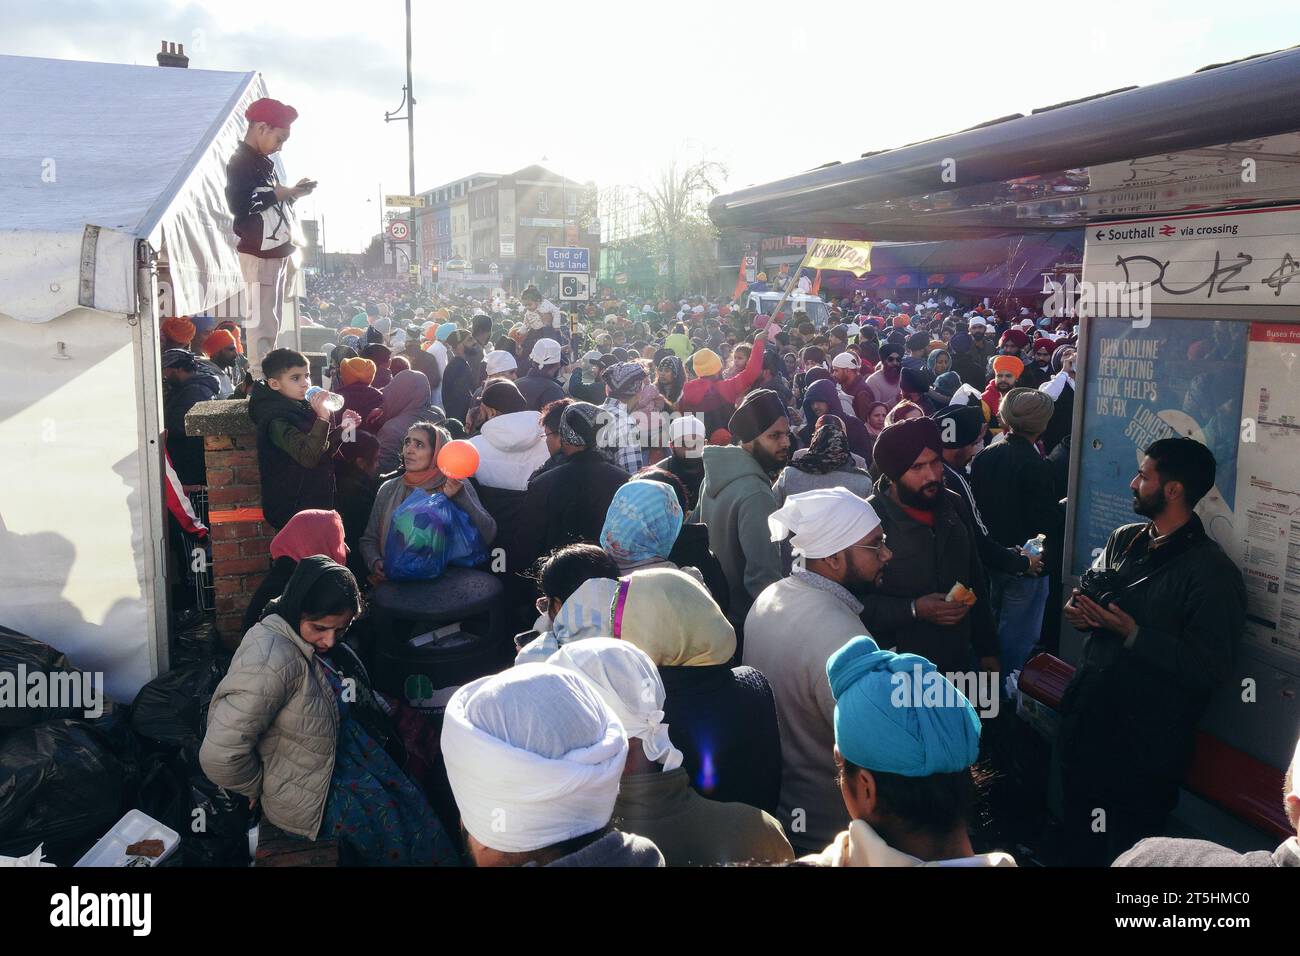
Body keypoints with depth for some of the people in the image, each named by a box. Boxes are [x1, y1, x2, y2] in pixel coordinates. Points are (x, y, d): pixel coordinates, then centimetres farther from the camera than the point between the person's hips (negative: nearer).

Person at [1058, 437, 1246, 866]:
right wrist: (1076, 609, -7)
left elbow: (1210, 669, -21)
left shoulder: (1213, 572, -17)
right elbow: (1089, 591, 16)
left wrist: (1133, 634, -24)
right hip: (1084, 720, 7)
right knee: (1078, 843, 23)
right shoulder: (1123, 539, 6)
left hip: (1143, 746, -7)